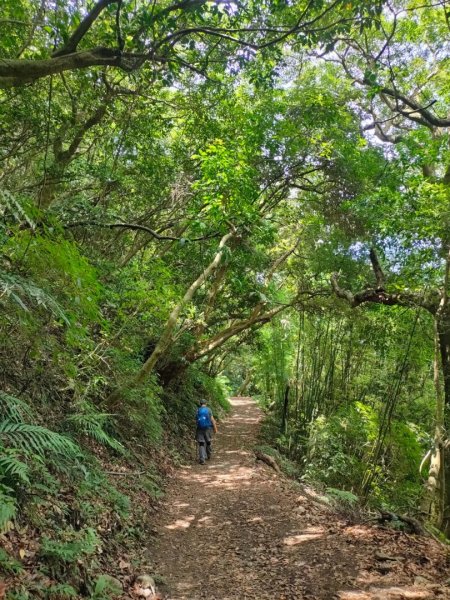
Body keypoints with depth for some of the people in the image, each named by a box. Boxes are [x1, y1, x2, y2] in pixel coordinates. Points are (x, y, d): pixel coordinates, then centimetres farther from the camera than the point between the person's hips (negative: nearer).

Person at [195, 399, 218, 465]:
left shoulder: (197, 410, 2)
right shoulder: (208, 409, -1)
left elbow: (196, 420, 5)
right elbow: (212, 419, -4)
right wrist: (215, 428, 1)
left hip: (200, 429, 0)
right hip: (208, 428, 0)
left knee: (201, 444, 1)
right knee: (208, 442, 18)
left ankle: (202, 459, -8)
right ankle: (208, 456, 34)